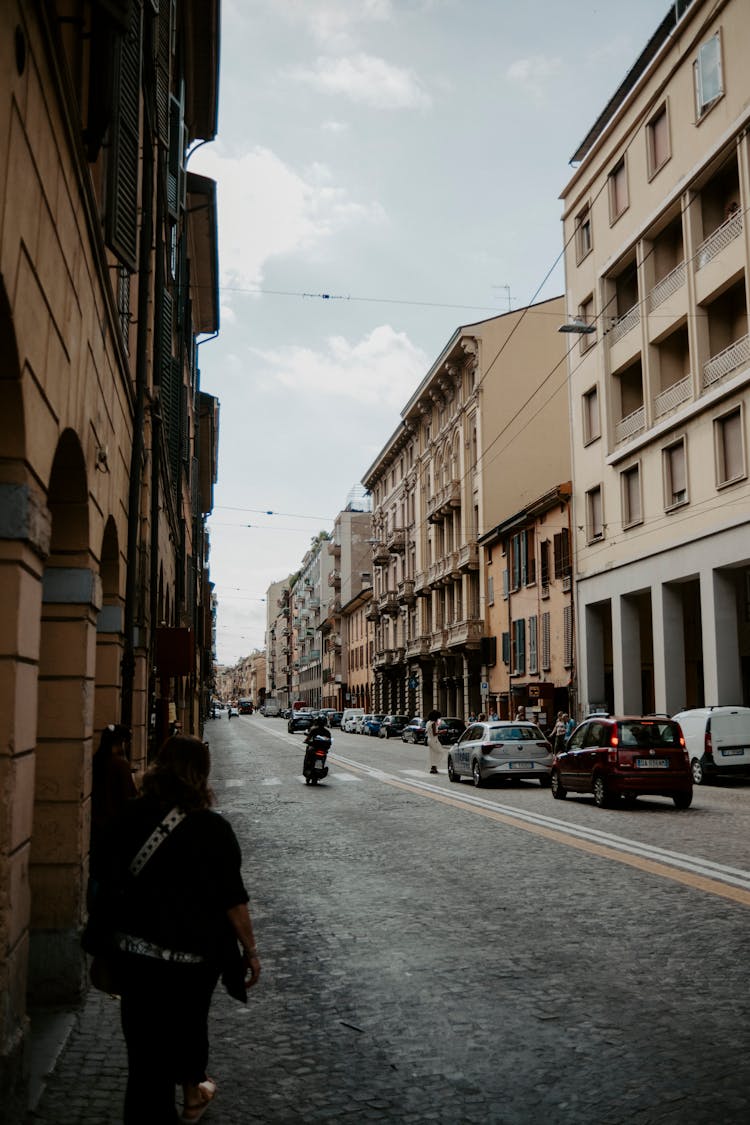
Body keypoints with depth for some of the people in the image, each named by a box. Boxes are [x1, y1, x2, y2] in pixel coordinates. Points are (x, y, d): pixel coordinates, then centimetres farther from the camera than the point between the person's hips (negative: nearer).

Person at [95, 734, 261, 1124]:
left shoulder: (130, 818, -8)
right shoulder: (212, 829, -18)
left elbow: (112, 879, 2)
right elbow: (233, 901, -13)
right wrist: (250, 951, -1)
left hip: (133, 950, 1)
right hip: (193, 955, -1)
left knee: (144, 1038, 12)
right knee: (189, 1022, 24)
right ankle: (193, 1093, 46)